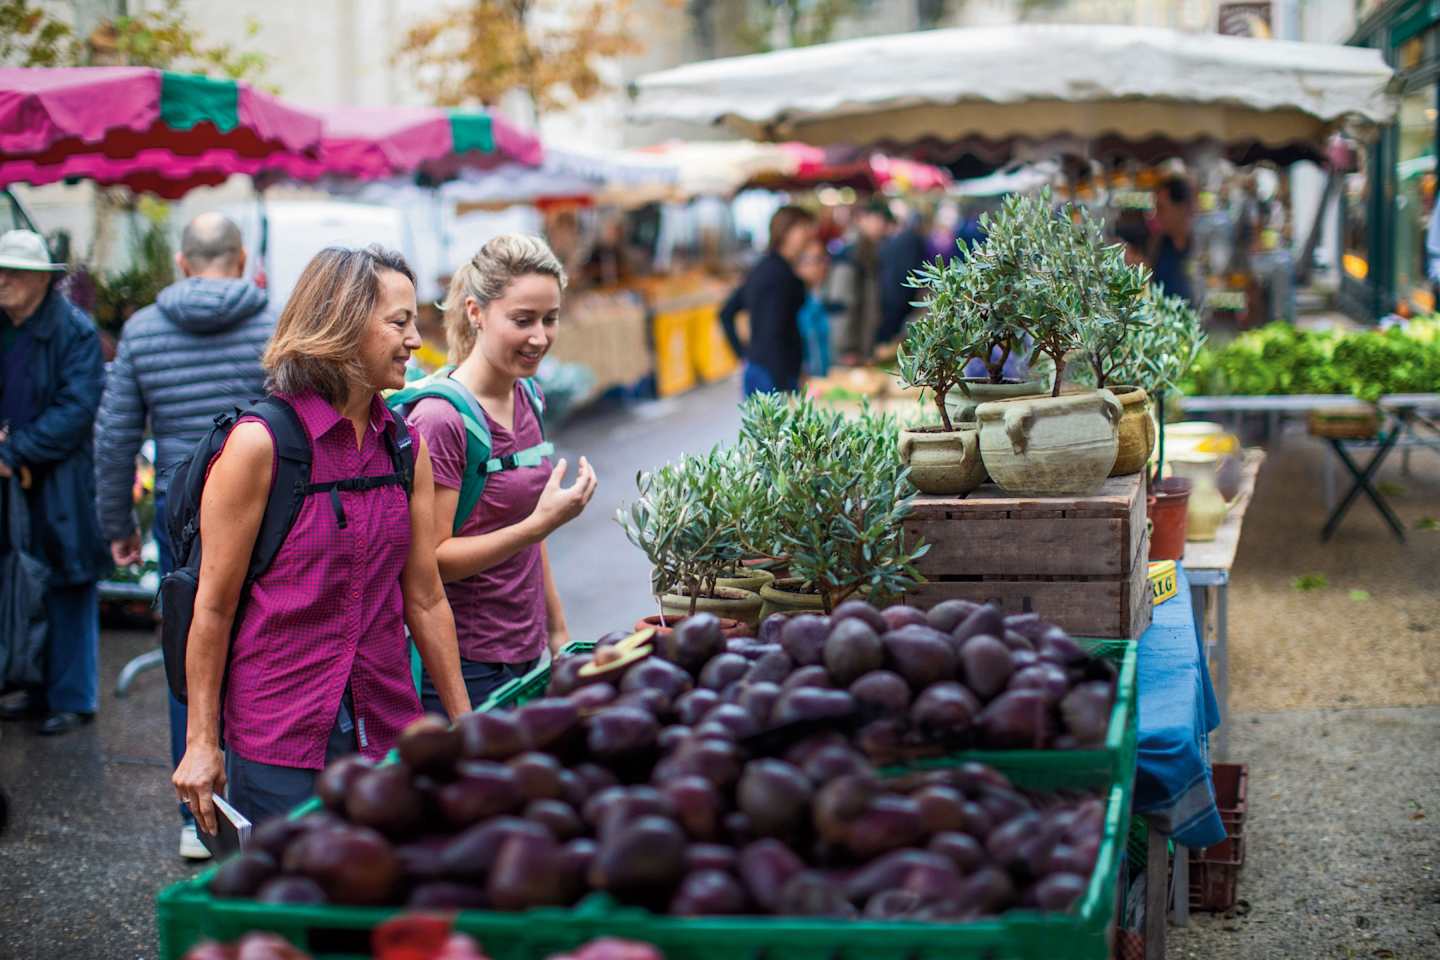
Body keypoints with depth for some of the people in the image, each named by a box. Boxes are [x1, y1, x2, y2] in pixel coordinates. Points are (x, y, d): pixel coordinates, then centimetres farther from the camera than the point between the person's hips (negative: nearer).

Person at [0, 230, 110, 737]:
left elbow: (76, 409, -15)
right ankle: (41, 691, 23)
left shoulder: (75, 331, -9)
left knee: (67, 592, 1)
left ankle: (73, 699, 11)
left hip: (61, 487, -5)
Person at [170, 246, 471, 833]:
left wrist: (465, 728, 11)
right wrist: (201, 741, -7)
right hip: (279, 737, -5)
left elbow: (425, 598, 10)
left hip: (387, 730, 5)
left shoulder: (406, 448, 6)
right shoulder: (260, 443, -11)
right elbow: (214, 604, -8)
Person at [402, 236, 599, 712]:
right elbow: (430, 559, -18)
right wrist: (541, 524, -24)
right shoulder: (440, 417, -17)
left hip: (527, 654, 7)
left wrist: (558, 632, 20)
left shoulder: (528, 398, 8)